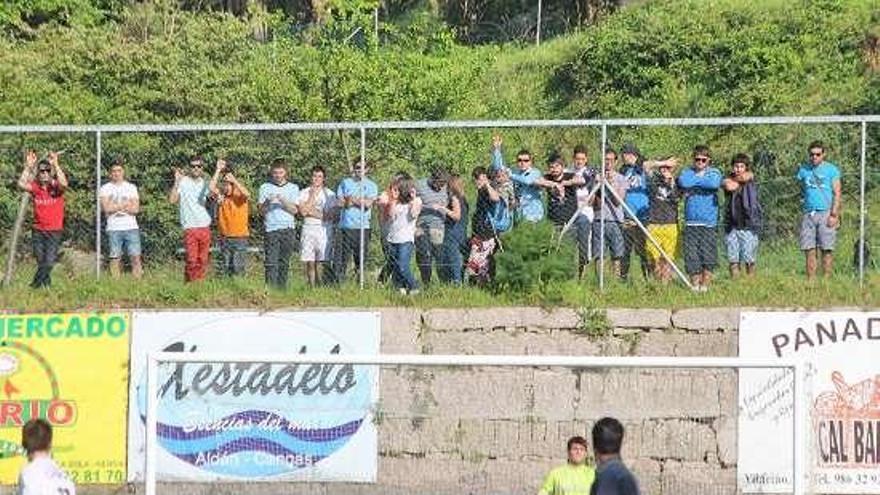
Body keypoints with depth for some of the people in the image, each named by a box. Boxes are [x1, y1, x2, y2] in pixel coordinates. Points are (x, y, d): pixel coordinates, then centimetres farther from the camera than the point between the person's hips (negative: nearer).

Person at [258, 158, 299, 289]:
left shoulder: (293, 188, 12)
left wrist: (283, 201, -14)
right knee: (271, 262, -11)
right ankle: (270, 288, -15)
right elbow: (261, 211, 5)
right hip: (272, 228, -1)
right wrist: (267, 202, -15)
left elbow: (294, 210, 3)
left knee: (284, 262, 2)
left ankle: (282, 288, 6)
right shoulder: (265, 187, 10)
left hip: (288, 229, 1)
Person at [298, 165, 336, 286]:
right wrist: (312, 196, -4)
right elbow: (303, 211, -5)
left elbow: (329, 216, -1)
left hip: (324, 229, -1)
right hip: (308, 228, 1)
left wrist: (311, 212, -5)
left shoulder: (329, 194, 7)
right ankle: (311, 288, -1)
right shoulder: (305, 193, 9)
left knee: (320, 263, -7)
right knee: (310, 263, -4)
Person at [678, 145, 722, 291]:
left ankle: (705, 285, 7)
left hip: (709, 222, -1)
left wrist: (695, 181, -7)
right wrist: (703, 181, -10)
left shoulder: (714, 172, 7)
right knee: (691, 257, -1)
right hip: (691, 222, 1)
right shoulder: (687, 172, 10)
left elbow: (714, 183, -17)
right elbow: (683, 182, -13)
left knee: (708, 257, -3)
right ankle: (695, 285, 10)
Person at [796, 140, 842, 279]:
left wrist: (834, 214, -11)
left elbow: (837, 194, -1)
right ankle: (810, 280, -1)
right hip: (808, 214, 3)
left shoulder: (831, 170, 4)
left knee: (826, 249, -5)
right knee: (809, 250, -1)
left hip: (826, 214, -3)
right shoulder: (803, 169, 14)